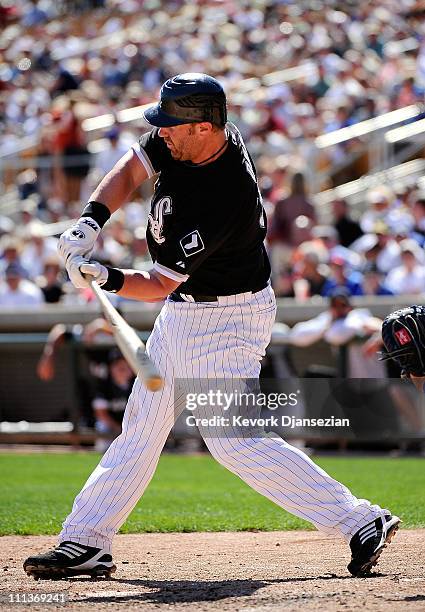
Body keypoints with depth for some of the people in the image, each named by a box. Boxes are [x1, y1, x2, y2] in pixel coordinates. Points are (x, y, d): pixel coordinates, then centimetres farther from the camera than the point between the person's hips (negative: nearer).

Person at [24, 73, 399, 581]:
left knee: (233, 439, -14)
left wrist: (105, 279, -35)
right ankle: (83, 544, 19)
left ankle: (360, 521, -9)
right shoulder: (183, 139, -9)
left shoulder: (223, 200, -31)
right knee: (141, 425, 12)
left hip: (228, 317, -9)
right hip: (182, 311, 9)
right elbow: (132, 168, 7)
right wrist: (92, 220, -8)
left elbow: (159, 285, -24)